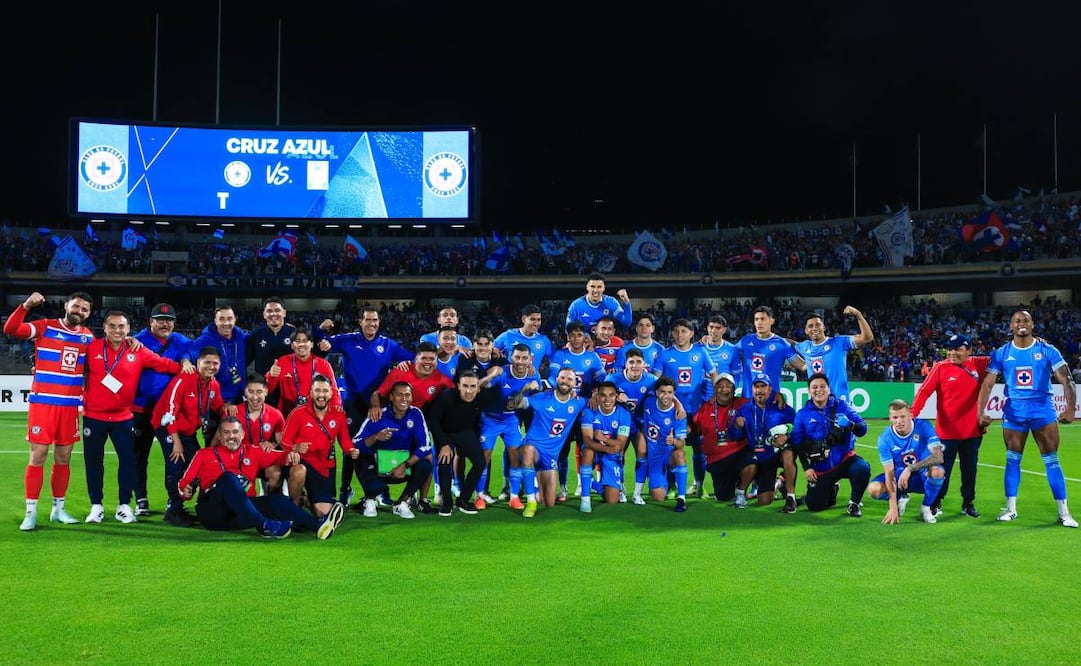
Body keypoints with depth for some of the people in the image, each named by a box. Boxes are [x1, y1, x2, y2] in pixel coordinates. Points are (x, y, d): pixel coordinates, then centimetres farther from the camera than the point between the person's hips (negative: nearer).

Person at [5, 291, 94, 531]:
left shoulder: (88, 336, 8)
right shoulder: (45, 327, -4)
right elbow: (10, 329, -17)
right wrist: (26, 306, -28)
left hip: (70, 406, 4)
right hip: (42, 403, -4)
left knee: (63, 458, 9)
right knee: (38, 455, -5)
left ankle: (58, 508, 21)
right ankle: (31, 512, 3)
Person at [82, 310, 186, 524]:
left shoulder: (138, 352, -3)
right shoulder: (92, 348, -5)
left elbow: (163, 364, -1)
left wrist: (183, 365, -15)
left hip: (123, 417, 1)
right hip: (94, 416, 0)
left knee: (128, 460, 3)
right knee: (93, 461, 8)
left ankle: (124, 506, 16)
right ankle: (96, 506, 20)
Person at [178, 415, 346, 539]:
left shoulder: (252, 452, 21)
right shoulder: (203, 454, 14)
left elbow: (278, 457, 9)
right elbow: (185, 483, 8)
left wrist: (290, 455, -12)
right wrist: (185, 491, -14)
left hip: (240, 514, 3)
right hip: (212, 512, -3)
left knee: (277, 500, -18)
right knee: (228, 477, -29)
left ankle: (318, 525, -42)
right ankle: (264, 525, -48)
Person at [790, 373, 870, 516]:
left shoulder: (841, 405, -2)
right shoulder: (803, 413, 0)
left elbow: (862, 429, -7)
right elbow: (798, 443, 2)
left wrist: (851, 425, -29)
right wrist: (807, 467, -6)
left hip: (845, 459, -1)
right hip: (820, 468, 1)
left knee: (863, 468, -33)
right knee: (814, 506, 0)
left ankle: (855, 503, -6)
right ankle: (831, 490, 35)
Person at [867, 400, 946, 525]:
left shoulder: (924, 426, -19)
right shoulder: (885, 438, -18)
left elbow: (938, 456, -28)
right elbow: (889, 473, -20)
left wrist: (910, 469, -39)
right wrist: (893, 508, -28)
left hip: (922, 476, -1)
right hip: (899, 476, 1)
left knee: (937, 471, -36)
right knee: (873, 489, -27)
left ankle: (926, 508, -8)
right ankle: (901, 497, 8)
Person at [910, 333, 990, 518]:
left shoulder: (978, 365, 1)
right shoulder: (941, 368, -7)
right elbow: (924, 391, -11)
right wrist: (912, 414, -22)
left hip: (972, 431, 3)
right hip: (947, 431, -3)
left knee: (970, 469, 12)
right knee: (942, 469, 4)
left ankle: (968, 503, 27)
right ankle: (935, 503, 19)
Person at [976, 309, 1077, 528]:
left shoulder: (1047, 350, -3)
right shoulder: (1001, 354, 2)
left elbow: (1066, 380, -8)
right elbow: (987, 384, 0)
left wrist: (1070, 407, -22)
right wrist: (980, 412, -11)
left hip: (1043, 409, -2)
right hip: (1014, 410, 2)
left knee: (1052, 460, -2)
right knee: (1012, 460, 6)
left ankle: (1063, 512, 4)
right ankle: (1011, 508, 16)